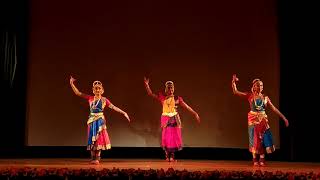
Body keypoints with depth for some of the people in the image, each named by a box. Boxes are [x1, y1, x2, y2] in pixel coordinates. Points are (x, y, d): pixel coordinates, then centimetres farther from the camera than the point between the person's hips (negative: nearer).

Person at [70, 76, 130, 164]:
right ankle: (93, 158, 11)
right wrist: (72, 84, -3)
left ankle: (97, 158, 4)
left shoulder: (104, 99, 1)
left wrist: (123, 113, -10)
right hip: (92, 120, 2)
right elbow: (78, 93, 4)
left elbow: (113, 107, -3)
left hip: (100, 120, -2)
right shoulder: (90, 98, 4)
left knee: (99, 138, -2)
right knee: (92, 139, 4)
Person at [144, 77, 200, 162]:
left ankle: (172, 156, 13)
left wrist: (195, 113, 1)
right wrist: (146, 84, -13)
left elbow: (186, 106, 4)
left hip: (175, 119, 1)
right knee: (166, 137, 1)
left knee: (174, 137, 1)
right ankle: (167, 156, 11)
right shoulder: (162, 97, 3)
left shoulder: (177, 98, 4)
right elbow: (150, 94, 0)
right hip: (165, 119, -1)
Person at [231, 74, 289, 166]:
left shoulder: (265, 97, 7)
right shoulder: (250, 96, 1)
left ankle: (262, 160, 7)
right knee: (254, 139, 1)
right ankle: (255, 160, 10)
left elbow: (274, 108, 7)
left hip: (263, 120, 2)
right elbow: (235, 92, -4)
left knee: (263, 138, -1)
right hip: (253, 120, -2)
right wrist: (234, 82, -19)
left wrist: (283, 117, 3)